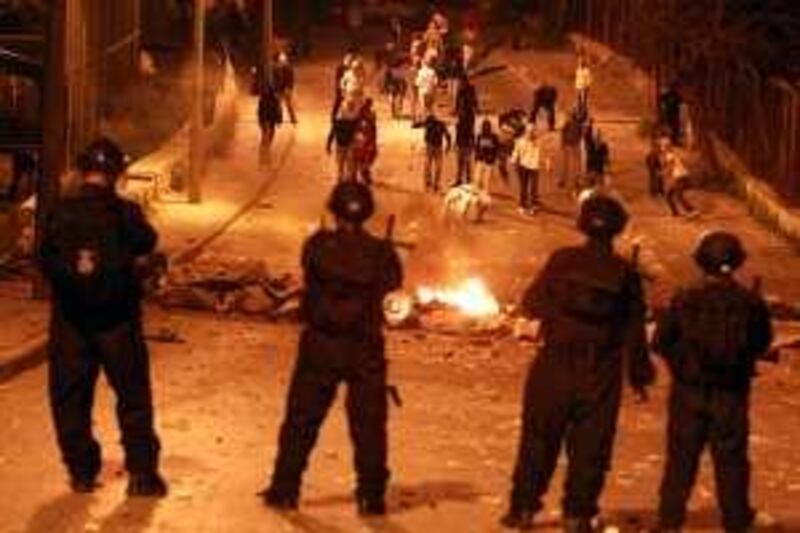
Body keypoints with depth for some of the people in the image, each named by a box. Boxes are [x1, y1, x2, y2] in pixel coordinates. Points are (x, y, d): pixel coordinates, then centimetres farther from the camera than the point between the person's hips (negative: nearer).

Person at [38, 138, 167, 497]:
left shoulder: (61, 213, -7)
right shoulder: (125, 213, -11)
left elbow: (45, 261, 0)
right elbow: (146, 242, 7)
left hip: (70, 319, 1)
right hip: (117, 319, -1)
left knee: (70, 397, 11)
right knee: (133, 396, 9)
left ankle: (81, 471, 12)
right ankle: (142, 472, 7)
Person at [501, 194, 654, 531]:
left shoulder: (563, 261, -7)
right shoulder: (625, 273, -3)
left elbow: (531, 304, -2)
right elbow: (634, 330, 2)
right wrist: (639, 373, 12)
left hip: (555, 366, 0)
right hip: (601, 376, 1)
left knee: (538, 440, 10)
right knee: (590, 446, 9)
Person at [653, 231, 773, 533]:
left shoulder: (684, 300, -12)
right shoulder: (751, 303, -10)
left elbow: (660, 342, -6)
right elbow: (762, 346, 3)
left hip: (688, 392, 0)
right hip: (732, 395, 0)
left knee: (681, 460, 11)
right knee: (731, 460, 12)